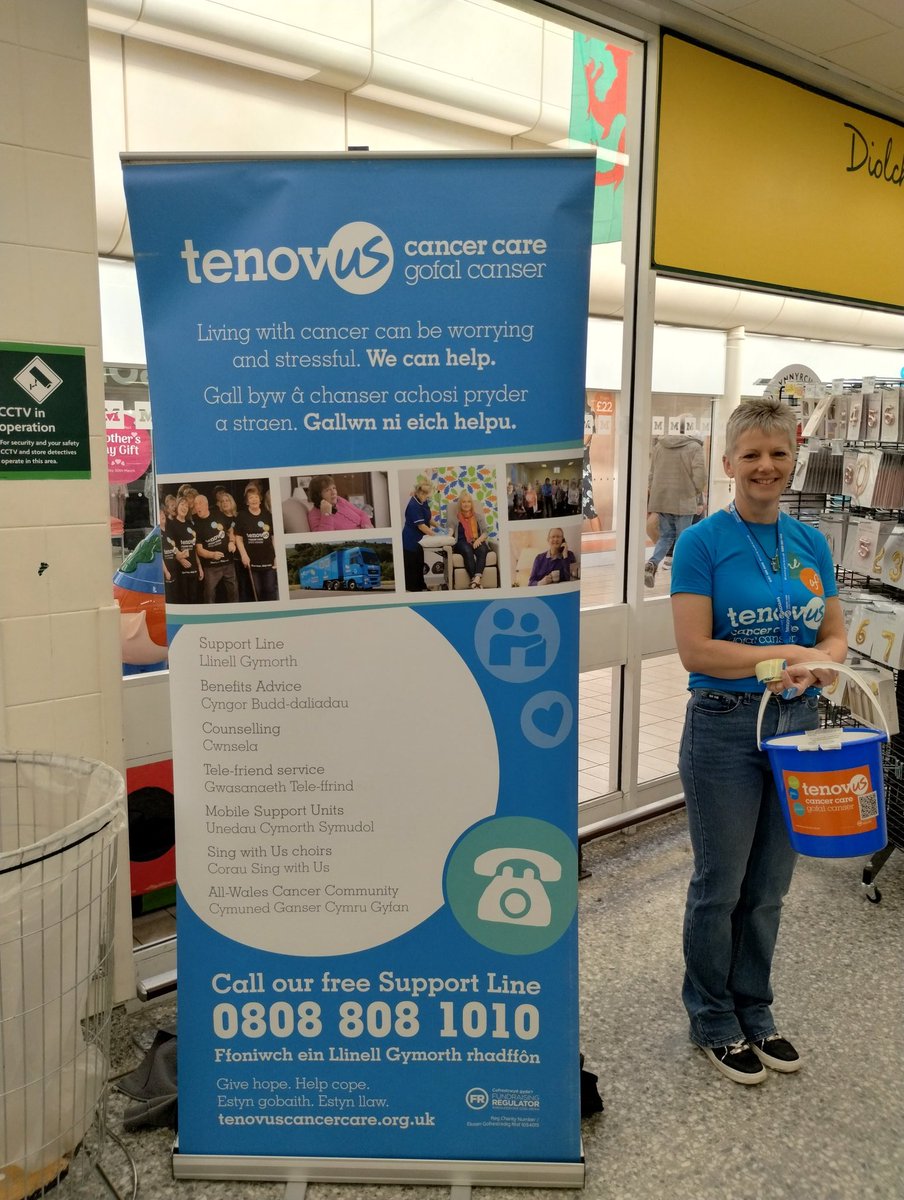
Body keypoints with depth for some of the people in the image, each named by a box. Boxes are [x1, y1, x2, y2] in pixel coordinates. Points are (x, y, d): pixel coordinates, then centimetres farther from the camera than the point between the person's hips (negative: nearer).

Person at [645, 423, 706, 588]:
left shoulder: (659, 445, 5)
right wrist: (697, 494, 8)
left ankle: (652, 563, -10)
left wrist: (651, 496, 20)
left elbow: (651, 474, 9)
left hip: (660, 500, 4)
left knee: (666, 536, 14)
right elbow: (700, 477, -12)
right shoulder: (694, 447, -9)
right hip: (684, 501, -4)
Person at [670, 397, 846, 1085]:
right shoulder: (703, 543, -11)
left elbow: (835, 635, 8)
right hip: (726, 726, -5)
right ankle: (713, 1021, 31)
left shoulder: (811, 543, 5)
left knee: (768, 888, 18)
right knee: (720, 887, 10)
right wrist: (787, 652, -20)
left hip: (798, 723, 5)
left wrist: (819, 662, -14)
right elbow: (695, 649, -17)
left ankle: (755, 1013, 38)